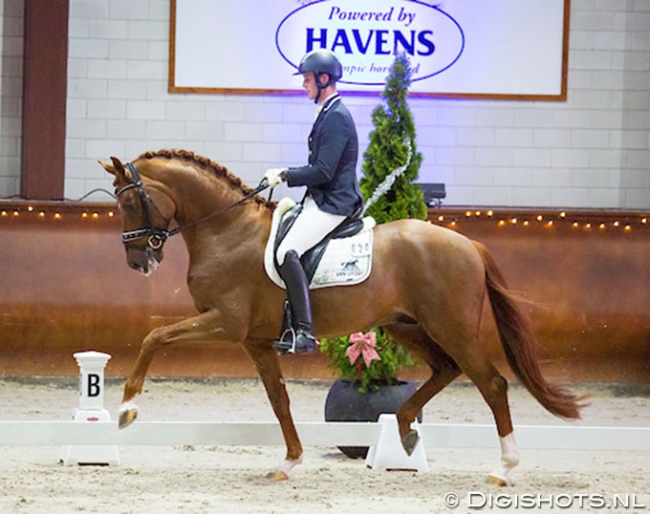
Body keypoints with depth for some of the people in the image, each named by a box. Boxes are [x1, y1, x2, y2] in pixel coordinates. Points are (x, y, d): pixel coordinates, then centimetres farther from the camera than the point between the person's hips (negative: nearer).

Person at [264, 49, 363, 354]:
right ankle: (291, 324, 13)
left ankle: (305, 333, -28)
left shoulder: (336, 117, -15)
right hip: (320, 201, 11)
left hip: (333, 203, -11)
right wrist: (285, 175, 16)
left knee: (287, 252, -24)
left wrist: (284, 176, -13)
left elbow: (323, 172, -21)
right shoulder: (328, 113, 17)